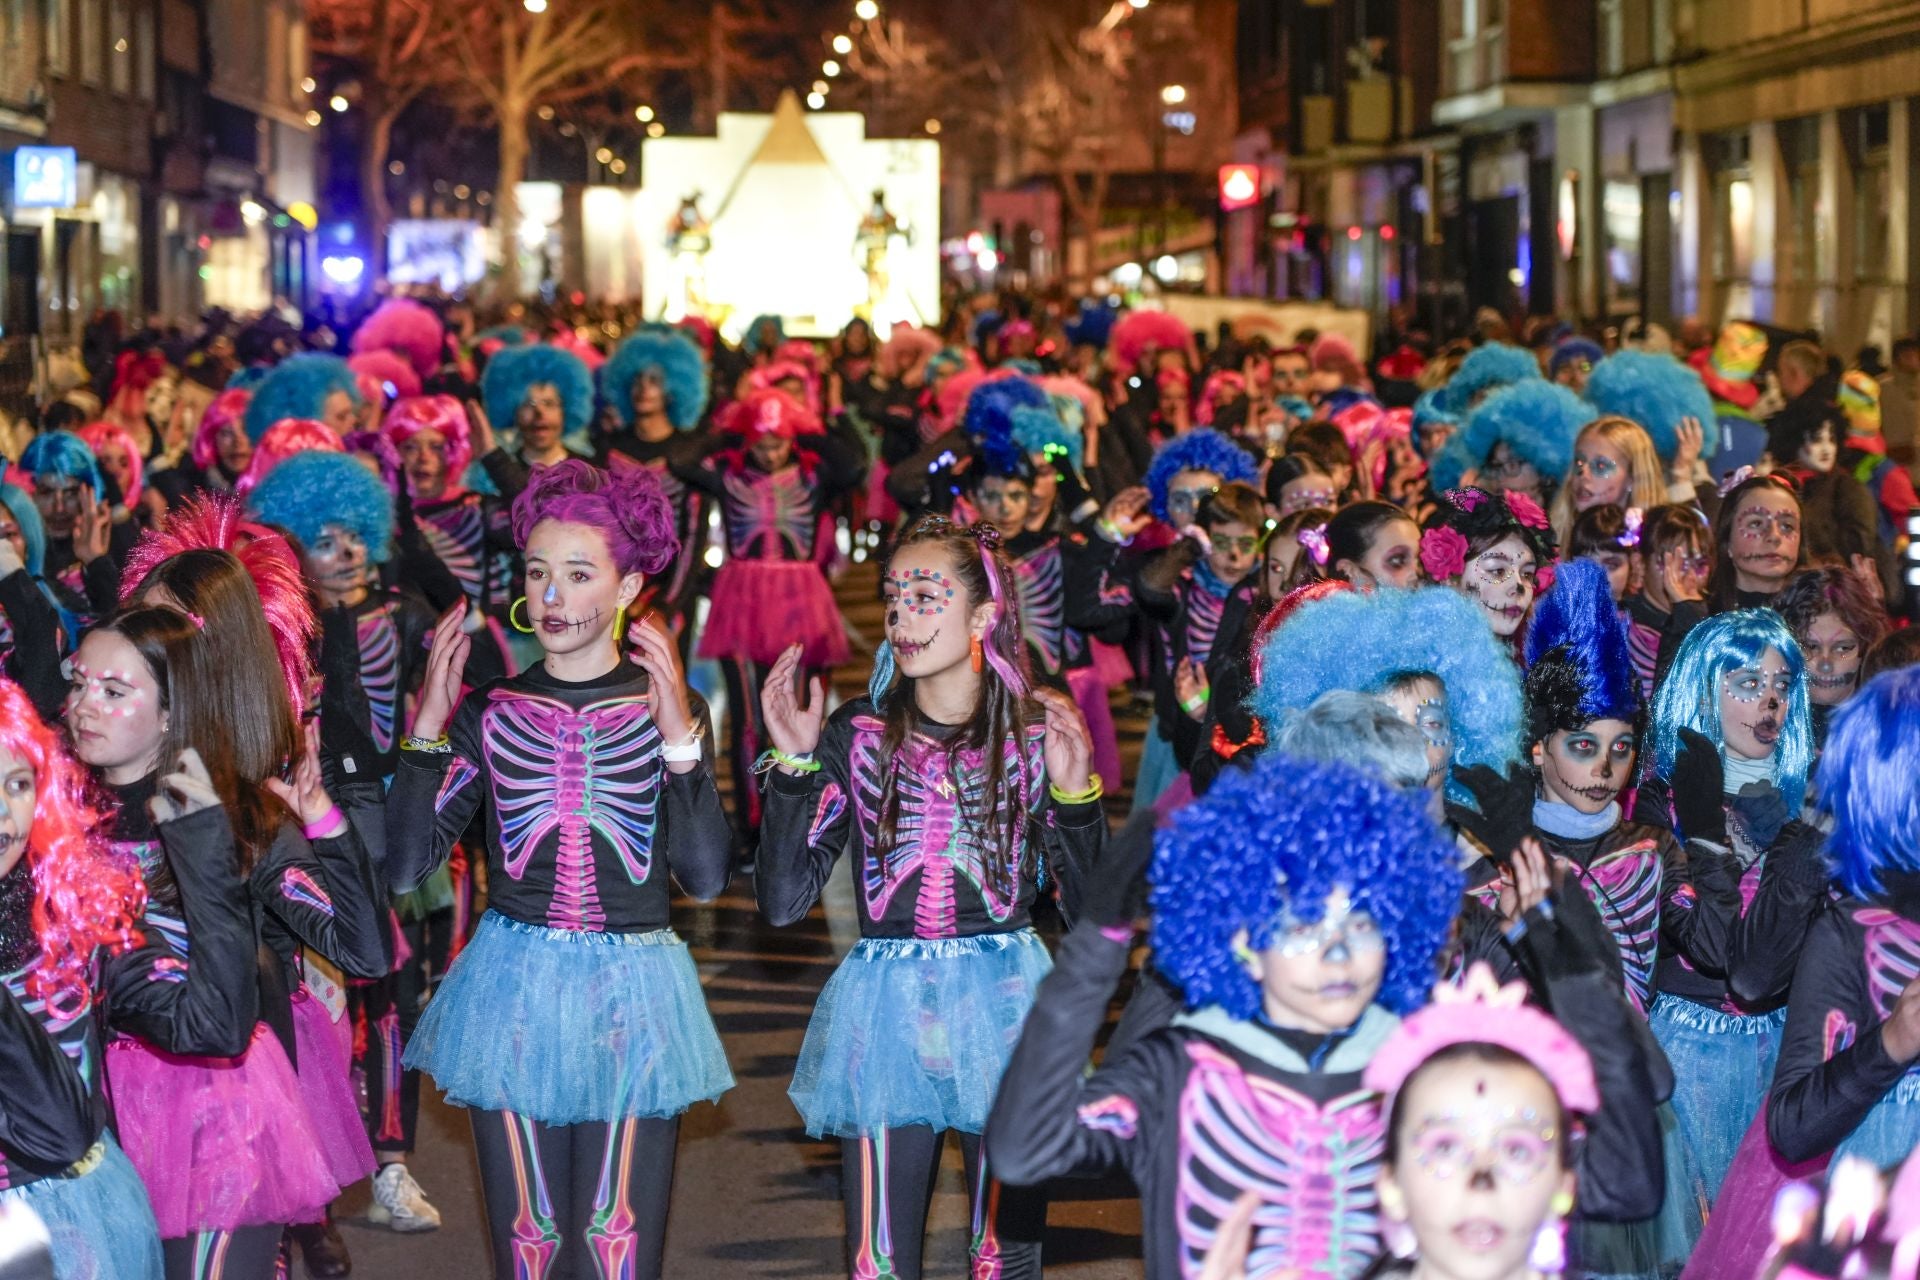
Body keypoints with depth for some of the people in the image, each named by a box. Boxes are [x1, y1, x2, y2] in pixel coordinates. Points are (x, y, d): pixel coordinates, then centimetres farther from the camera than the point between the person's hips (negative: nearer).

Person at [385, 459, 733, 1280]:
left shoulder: (664, 710, 0)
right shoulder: (490, 711, 3)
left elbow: (706, 878, -10)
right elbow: (405, 867, -3)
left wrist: (678, 739, -18)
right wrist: (428, 728, -9)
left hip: (633, 996, -1)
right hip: (512, 990, 1)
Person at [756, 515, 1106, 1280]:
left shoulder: (1040, 734, 0)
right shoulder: (857, 734, 1)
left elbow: (1089, 906, 0)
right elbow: (782, 902, -4)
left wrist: (1074, 793, -14)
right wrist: (794, 765, -11)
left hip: (1007, 1010, 0)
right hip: (886, 1012, 0)